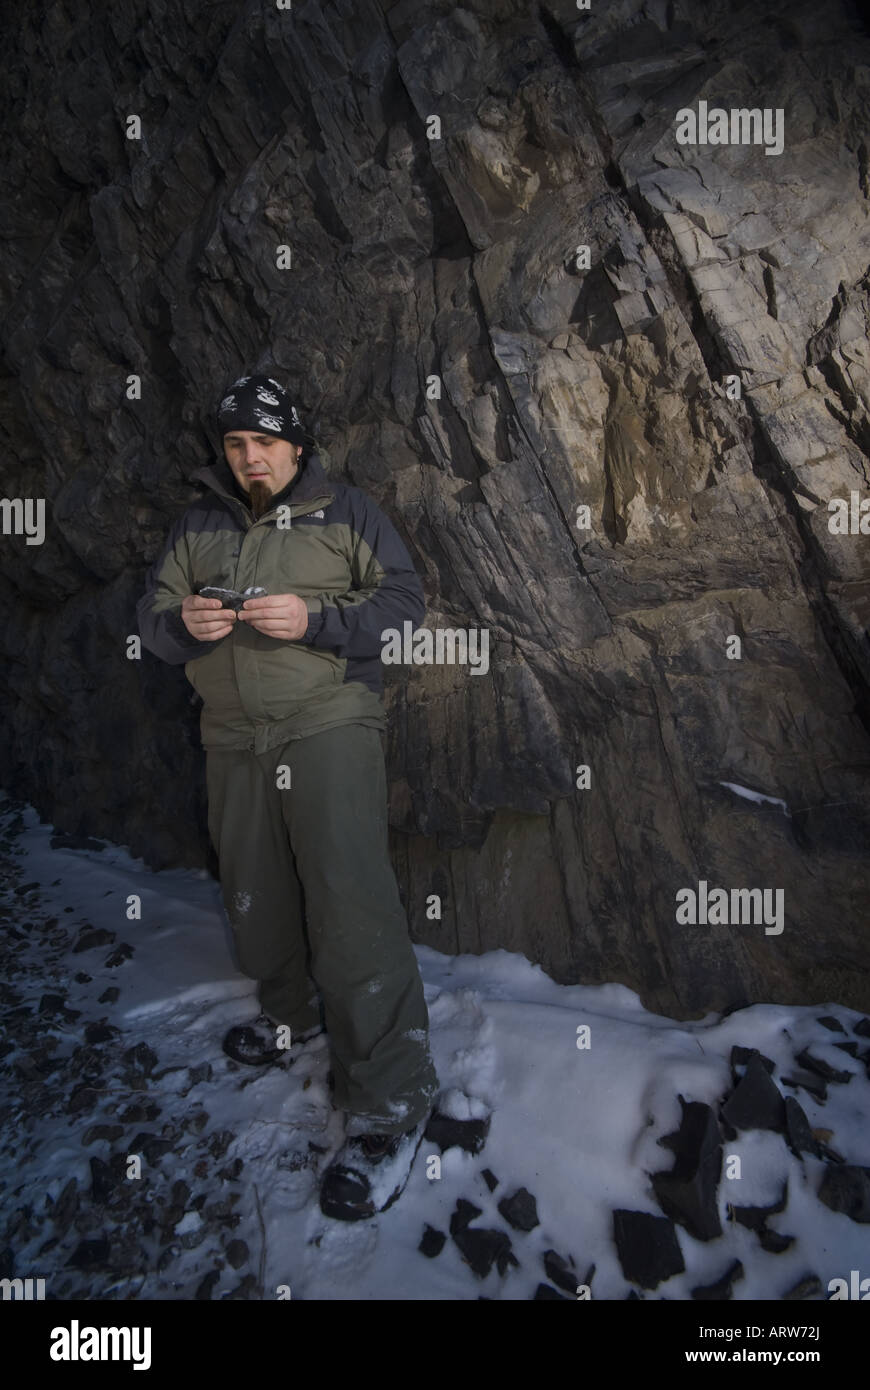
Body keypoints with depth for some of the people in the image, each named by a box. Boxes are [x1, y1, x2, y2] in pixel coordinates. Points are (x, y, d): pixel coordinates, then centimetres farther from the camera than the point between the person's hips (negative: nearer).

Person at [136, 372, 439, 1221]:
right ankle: (290, 1014, 40)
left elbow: (401, 598, -3)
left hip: (330, 726, -5)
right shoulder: (198, 525, 15)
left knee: (350, 901, -12)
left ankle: (390, 1104, -5)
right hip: (234, 737, 5)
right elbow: (151, 611, 12)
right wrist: (183, 623, -13)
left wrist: (314, 619, -19)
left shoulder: (344, 511, 3)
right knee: (255, 893, 15)